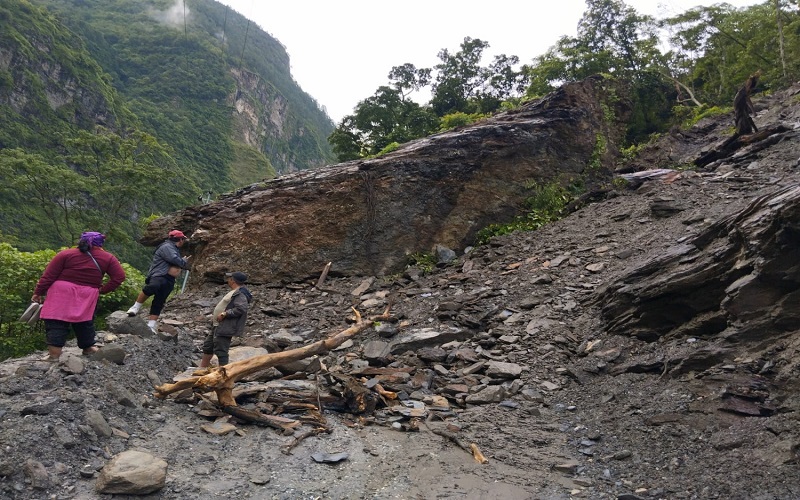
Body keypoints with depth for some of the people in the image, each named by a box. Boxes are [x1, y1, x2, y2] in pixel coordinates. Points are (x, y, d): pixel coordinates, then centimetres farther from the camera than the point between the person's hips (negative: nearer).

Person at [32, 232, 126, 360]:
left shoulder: (66, 254, 0)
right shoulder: (107, 258, 2)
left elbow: (48, 276, -1)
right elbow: (119, 276, -1)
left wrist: (38, 292, 6)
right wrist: (103, 289, 5)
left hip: (61, 294, -1)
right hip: (87, 297, 2)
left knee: (56, 323, 2)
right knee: (84, 322, 19)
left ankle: (54, 353, -5)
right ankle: (88, 347, 29)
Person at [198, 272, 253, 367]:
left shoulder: (240, 294, -18)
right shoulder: (235, 292, 15)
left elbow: (241, 308, -31)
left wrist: (224, 314, -26)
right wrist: (215, 314, 13)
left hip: (224, 328, -12)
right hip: (217, 326, 12)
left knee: (221, 351, -8)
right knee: (208, 346, 23)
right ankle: (203, 369, 37)